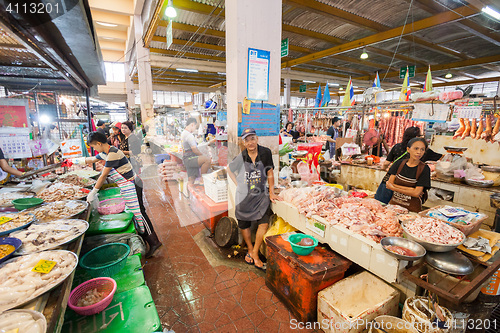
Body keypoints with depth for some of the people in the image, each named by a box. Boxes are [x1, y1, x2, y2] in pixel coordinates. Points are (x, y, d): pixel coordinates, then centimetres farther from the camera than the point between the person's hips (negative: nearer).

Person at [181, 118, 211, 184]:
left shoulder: (183, 133, 23)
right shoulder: (189, 135, -13)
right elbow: (194, 149, -18)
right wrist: (202, 155, 0)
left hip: (188, 159, 11)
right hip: (189, 158, -11)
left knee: (191, 180, 7)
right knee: (207, 160, -29)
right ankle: (202, 180, -22)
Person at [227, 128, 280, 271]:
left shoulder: (265, 153, -9)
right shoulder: (241, 158, -9)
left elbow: (270, 173, 0)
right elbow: (230, 169, 10)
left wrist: (271, 192, -1)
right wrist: (238, 183, 1)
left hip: (261, 194, 0)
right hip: (244, 195, 1)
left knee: (264, 222, -13)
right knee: (244, 225, 11)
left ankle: (254, 253, 7)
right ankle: (250, 249, 37)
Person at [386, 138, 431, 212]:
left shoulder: (424, 169, -5)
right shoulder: (399, 163, 2)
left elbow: (416, 193, -12)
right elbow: (389, 184, -4)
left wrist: (395, 187, -9)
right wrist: (410, 189, -12)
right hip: (394, 204, 2)